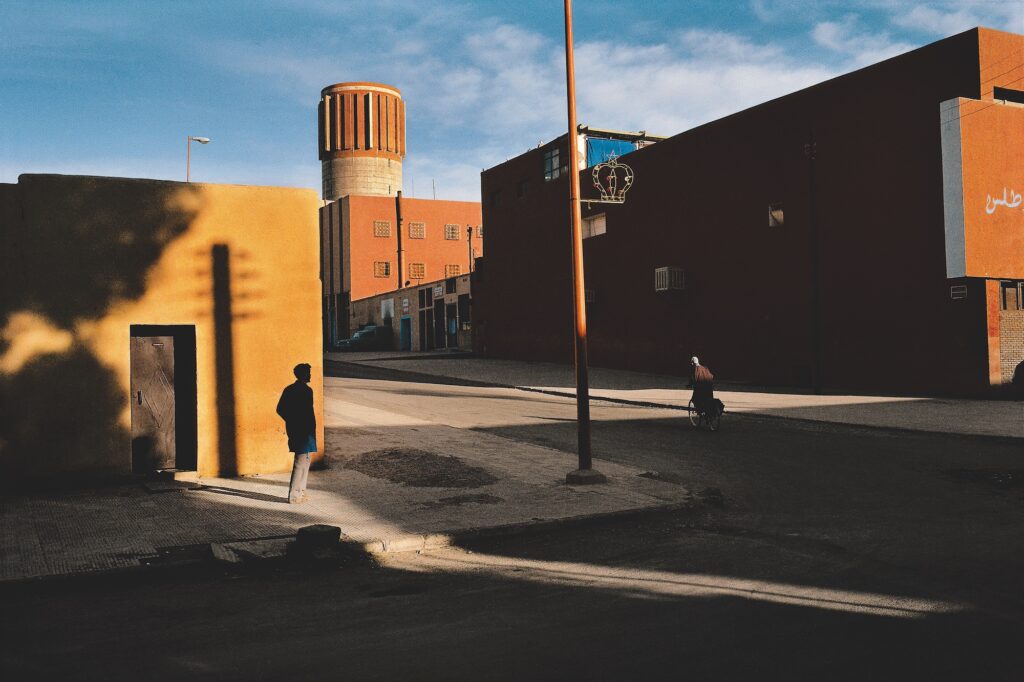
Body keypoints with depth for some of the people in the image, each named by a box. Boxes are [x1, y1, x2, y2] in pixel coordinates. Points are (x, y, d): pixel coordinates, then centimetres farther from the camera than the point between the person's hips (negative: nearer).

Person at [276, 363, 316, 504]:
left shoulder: (288, 389, 10)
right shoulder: (306, 390, -15)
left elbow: (280, 409, 12)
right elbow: (309, 413, -19)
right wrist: (312, 431, -10)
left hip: (292, 430, 9)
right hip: (304, 432, -9)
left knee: (303, 461, 17)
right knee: (301, 463, -3)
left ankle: (299, 492, 21)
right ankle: (294, 496, -3)